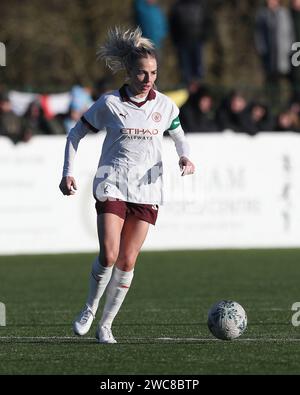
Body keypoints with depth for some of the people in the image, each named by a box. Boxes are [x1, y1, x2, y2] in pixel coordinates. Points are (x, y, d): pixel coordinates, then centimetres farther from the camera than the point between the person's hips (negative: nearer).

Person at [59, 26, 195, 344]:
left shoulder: (164, 105, 3)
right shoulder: (109, 103, -4)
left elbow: (178, 136, 20)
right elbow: (76, 134, 6)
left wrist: (185, 158, -1)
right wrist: (68, 172, -2)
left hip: (148, 189, 2)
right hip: (112, 185, -2)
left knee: (128, 261, 0)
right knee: (109, 256, -16)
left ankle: (106, 325, 12)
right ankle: (90, 309, 9)